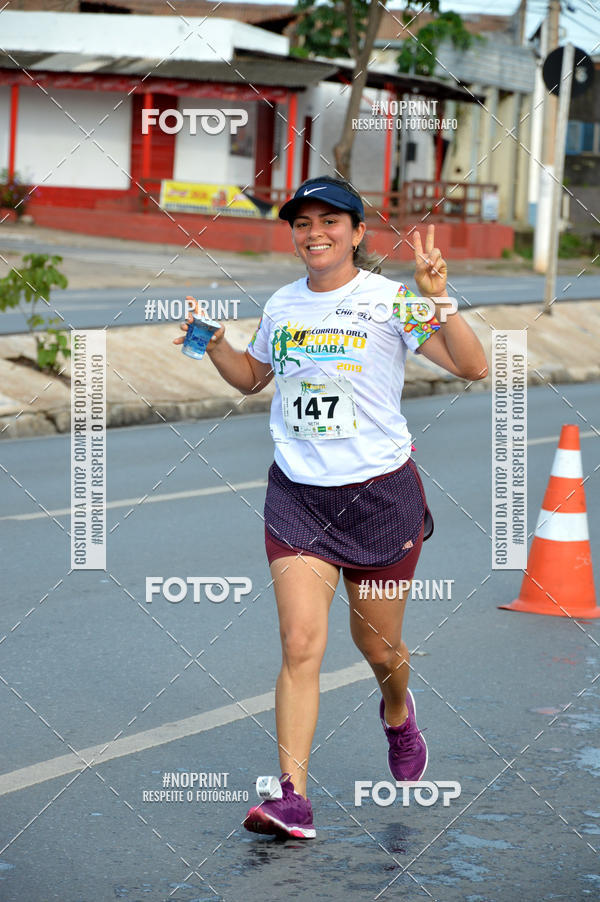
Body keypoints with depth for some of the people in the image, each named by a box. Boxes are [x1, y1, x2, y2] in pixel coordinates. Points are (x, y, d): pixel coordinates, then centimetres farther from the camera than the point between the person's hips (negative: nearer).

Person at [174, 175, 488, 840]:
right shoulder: (282, 306, 7)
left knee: (376, 643, 13)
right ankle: (291, 797, -13)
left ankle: (397, 712, 48)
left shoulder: (388, 300, -8)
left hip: (380, 491, -2)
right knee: (300, 644, -12)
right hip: (297, 494, 2)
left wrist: (439, 300, -28)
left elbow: (472, 368, -16)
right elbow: (251, 377, 25)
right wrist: (212, 342, 7)